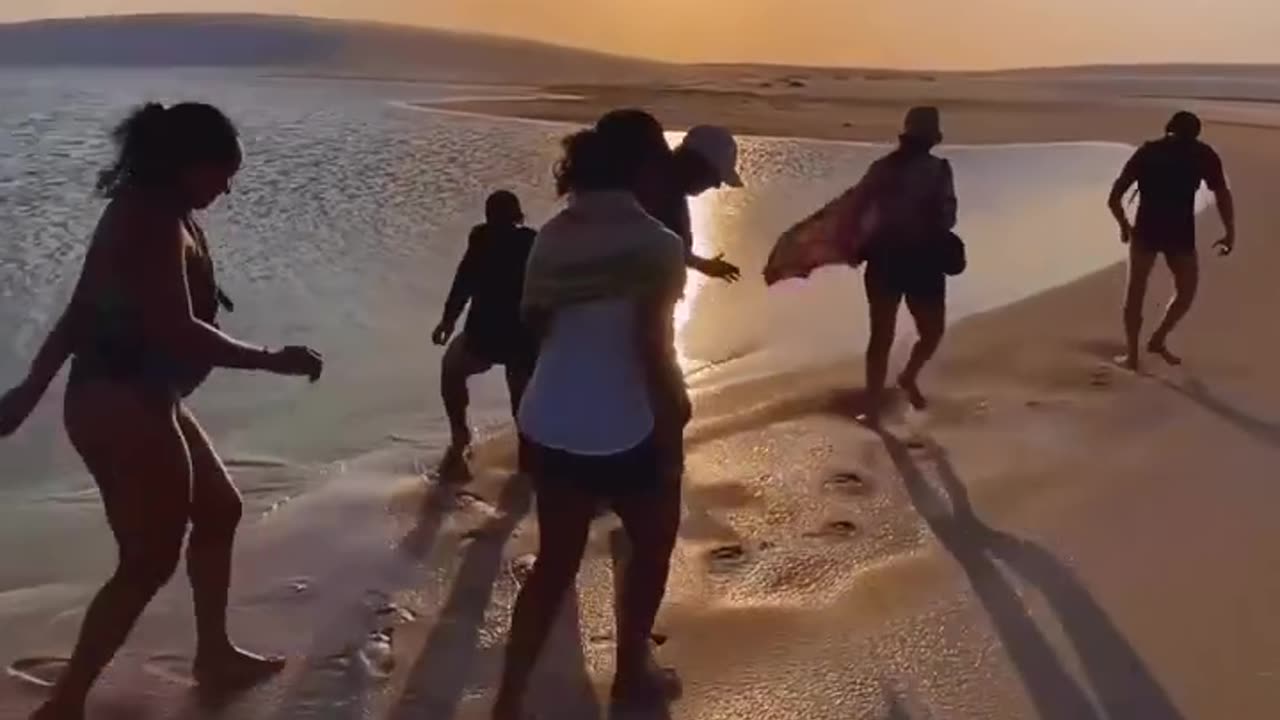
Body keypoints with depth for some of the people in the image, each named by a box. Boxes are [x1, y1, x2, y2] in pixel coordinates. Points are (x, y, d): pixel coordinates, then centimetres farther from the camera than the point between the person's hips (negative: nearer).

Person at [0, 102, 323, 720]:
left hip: (138, 402, 11)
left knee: (219, 511, 21)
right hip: (123, 409, -11)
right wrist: (273, 360, -20)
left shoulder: (143, 212, 12)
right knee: (151, 560, 2)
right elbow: (176, 331, -28)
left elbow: (81, 309, 15)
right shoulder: (155, 222, -20)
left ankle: (215, 656, 33)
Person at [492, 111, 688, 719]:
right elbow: (653, 348, -20)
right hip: (625, 433, -6)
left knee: (555, 560, 20)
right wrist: (675, 412, -7)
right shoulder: (657, 244, -17)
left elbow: (534, 322, 10)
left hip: (547, 426, 6)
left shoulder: (555, 234, 3)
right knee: (652, 549, 21)